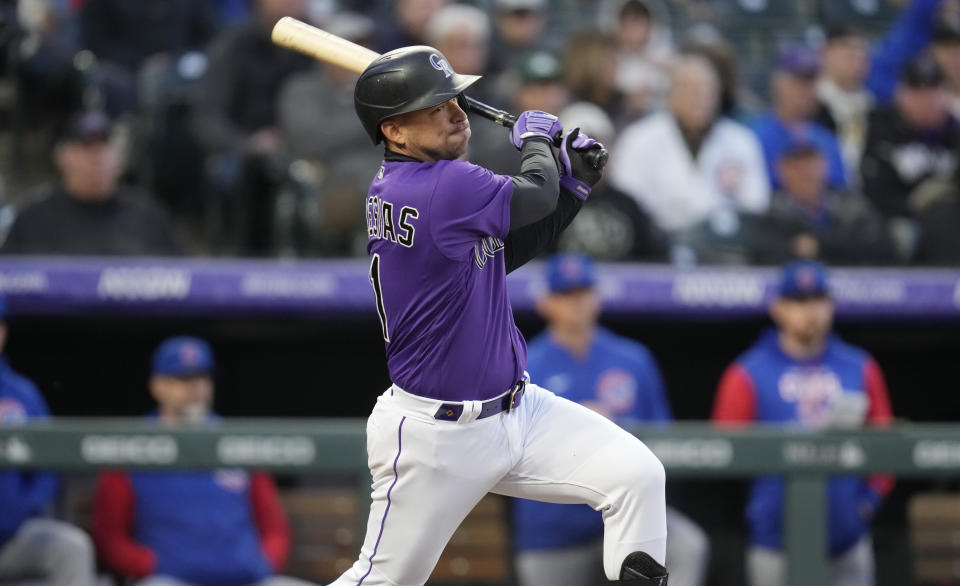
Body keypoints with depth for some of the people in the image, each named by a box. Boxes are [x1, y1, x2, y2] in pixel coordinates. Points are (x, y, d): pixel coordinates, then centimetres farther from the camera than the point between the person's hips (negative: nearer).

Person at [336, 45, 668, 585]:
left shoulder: (397, 186, 4)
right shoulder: (444, 188, -25)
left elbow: (504, 252, 14)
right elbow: (536, 196, -11)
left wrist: (575, 185, 4)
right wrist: (535, 140, 10)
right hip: (436, 436, -9)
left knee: (638, 477, -6)